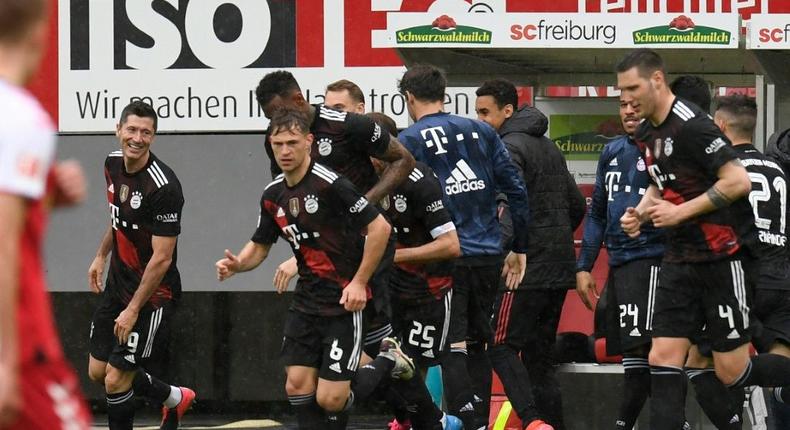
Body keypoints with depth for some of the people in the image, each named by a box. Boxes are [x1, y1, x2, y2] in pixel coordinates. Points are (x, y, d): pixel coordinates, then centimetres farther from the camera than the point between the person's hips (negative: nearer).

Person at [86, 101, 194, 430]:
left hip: (152, 292, -8)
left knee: (116, 380, -7)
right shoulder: (113, 163, 0)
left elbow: (161, 258, -23)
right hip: (117, 283, 8)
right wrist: (101, 256, 20)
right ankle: (174, 399, 35)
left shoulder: (163, 186, -25)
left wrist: (133, 310, -20)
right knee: (98, 372, 14)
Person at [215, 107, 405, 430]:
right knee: (297, 387, 0)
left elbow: (380, 227, -16)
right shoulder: (273, 195, 6)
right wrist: (236, 264, -5)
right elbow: (260, 246, 17)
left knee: (330, 399, -8)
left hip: (344, 303, -7)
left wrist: (359, 283, -15)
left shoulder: (330, 184, -17)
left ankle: (388, 363, 18)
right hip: (306, 302, 7)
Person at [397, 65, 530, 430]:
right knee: (478, 346, 15)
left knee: (451, 348, -4)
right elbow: (516, 190, 9)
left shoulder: (408, 142, -3)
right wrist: (519, 249, 16)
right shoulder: (481, 132, 10)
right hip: (488, 256, 5)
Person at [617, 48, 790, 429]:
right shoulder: (647, 133, 11)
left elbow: (738, 181, -22)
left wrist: (681, 212, -20)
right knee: (663, 361, -3)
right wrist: (639, 213, 6)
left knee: (732, 372, -4)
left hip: (723, 256, -8)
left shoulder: (691, 126, -17)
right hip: (680, 260, 8)